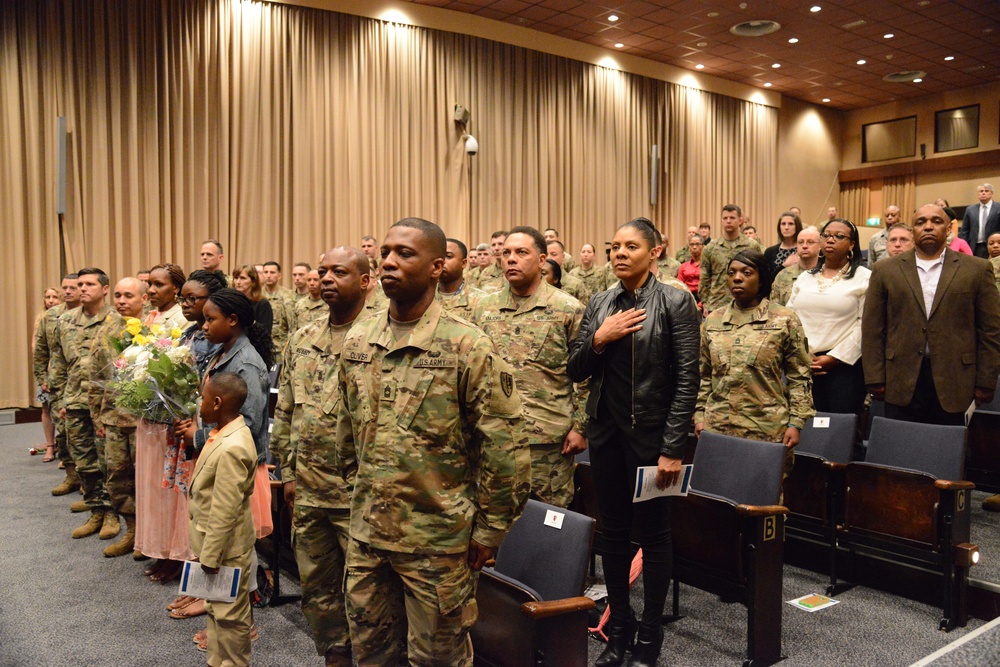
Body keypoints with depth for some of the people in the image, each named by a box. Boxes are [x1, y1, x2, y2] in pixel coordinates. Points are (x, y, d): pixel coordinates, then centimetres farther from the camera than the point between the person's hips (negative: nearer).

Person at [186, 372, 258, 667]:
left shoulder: (231, 449, -29)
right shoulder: (227, 433, 2)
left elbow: (224, 511, -26)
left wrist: (210, 556, -19)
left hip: (224, 546, -10)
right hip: (214, 541, 10)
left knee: (229, 614, 8)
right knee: (215, 609, 23)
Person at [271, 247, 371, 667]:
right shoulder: (301, 340, 9)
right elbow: (284, 411, 14)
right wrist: (287, 471, 11)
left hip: (358, 491, -6)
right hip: (307, 489, 6)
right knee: (316, 585, 18)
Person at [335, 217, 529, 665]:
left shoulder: (468, 348, -15)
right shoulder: (357, 342, 3)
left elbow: (504, 448, -13)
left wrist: (489, 528, -9)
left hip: (438, 538, -5)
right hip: (367, 533, 6)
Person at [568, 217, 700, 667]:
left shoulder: (675, 303, -7)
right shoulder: (599, 305, 7)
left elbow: (687, 380, -11)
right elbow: (575, 372, 8)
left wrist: (673, 448, -15)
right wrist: (599, 339, -12)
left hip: (651, 435, -4)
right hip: (606, 433, 5)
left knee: (653, 534, 8)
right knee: (613, 531, 13)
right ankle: (618, 626, 30)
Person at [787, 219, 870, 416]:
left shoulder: (864, 278, 1)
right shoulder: (805, 277, 15)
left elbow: (865, 325, -7)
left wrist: (833, 358, -12)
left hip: (844, 364, -3)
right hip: (804, 366, 4)